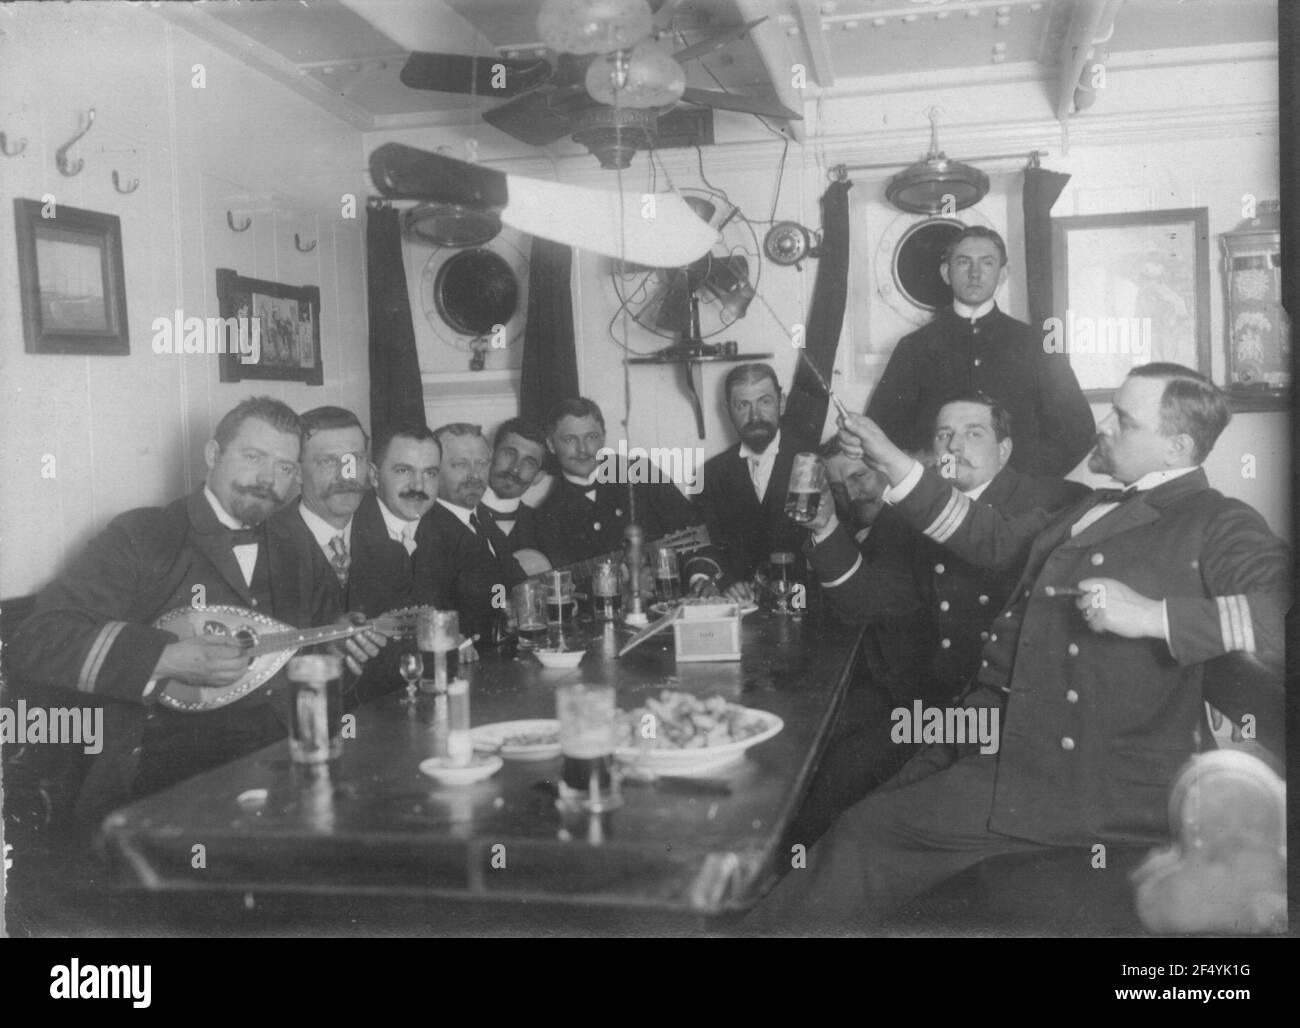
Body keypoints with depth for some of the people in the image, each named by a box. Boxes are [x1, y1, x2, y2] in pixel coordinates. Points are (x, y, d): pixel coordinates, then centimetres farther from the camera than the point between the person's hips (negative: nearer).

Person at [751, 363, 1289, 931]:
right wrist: (892, 463, 20)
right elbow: (994, 537, 26)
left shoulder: (1219, 526, -4)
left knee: (867, 836, -14)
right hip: (992, 738, 8)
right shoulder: (1094, 507, 21)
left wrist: (1154, 616, -24)